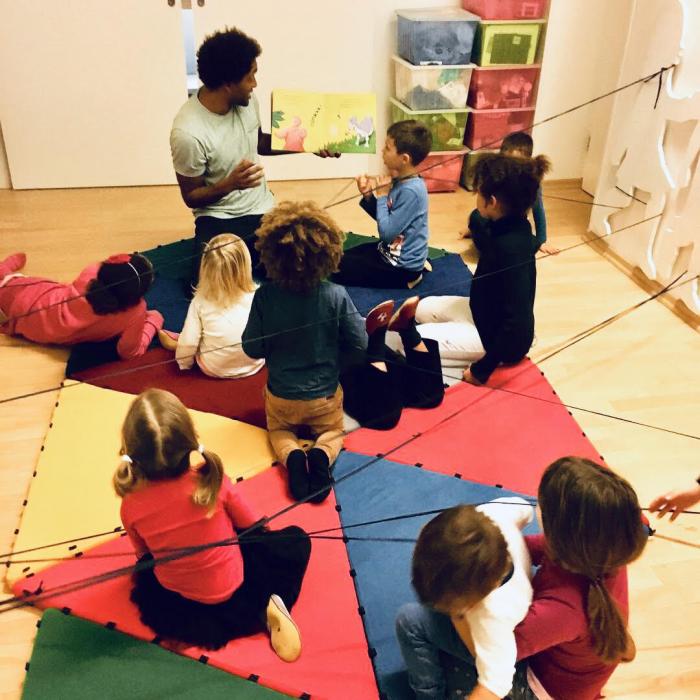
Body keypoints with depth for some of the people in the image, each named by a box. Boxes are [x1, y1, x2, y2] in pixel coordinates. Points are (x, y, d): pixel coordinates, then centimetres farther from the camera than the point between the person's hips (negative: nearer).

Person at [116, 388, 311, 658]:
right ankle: (268, 608, -7)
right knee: (296, 540, 14)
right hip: (232, 589, -2)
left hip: (175, 596, 2)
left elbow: (144, 554, -2)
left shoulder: (130, 507, -22)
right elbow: (253, 526, -10)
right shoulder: (214, 481, -27)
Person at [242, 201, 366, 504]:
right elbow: (359, 342, -12)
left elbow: (252, 348, -13)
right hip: (325, 395, 0)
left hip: (281, 395, 0)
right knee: (332, 432, 29)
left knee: (279, 431, 30)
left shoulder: (265, 296, -22)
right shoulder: (336, 295, -23)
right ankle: (322, 455, -7)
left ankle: (292, 456, -5)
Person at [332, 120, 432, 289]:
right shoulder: (401, 181, 0)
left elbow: (387, 232, -26)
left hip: (402, 267, -9)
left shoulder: (411, 191, -28)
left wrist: (382, 195, -18)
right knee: (341, 258, 19)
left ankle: (406, 278, -2)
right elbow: (384, 216, 10)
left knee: (336, 270, -5)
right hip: (391, 251, 9)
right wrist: (368, 195, -7)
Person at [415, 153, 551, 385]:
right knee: (424, 309, 14)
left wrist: (482, 370, -28)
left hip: (497, 335, -10)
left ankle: (480, 362, -3)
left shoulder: (511, 249, -34)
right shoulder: (509, 226, -7)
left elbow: (519, 322, -34)